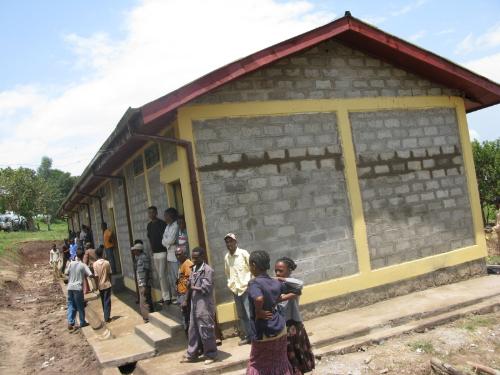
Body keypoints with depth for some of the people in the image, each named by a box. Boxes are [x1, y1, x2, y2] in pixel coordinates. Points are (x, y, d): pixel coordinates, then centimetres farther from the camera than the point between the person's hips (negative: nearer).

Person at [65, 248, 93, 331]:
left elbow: (66, 273, 8)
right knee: (80, 306, 8)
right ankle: (82, 322, 19)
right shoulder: (83, 265, -8)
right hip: (78, 288, -3)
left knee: (71, 305, 9)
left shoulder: (71, 263, 1)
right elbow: (90, 275, -14)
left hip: (70, 287, 3)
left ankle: (70, 323, 0)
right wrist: (85, 274, 6)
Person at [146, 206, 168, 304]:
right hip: (154, 253, 7)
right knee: (160, 275, 10)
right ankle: (164, 296, 17)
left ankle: (166, 296, -1)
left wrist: (165, 249, -15)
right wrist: (152, 250, 15)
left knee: (162, 275, -8)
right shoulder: (149, 225, 12)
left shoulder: (162, 223, -10)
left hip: (162, 252, -7)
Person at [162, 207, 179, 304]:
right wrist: (168, 242, -7)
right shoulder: (167, 226, 14)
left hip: (175, 255, -9)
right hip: (169, 254, 9)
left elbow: (171, 240, -18)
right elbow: (163, 241, 12)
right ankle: (173, 296, 23)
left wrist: (165, 241, 0)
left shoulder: (176, 226, -12)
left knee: (176, 277, -5)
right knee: (170, 277, 13)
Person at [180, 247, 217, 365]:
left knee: (206, 331, 2)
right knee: (193, 331, 15)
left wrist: (193, 287, -10)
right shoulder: (194, 269, 9)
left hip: (205, 306, -8)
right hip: (194, 305, 8)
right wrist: (186, 300, 12)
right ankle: (191, 354, 28)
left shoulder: (207, 270, -16)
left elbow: (206, 289, -21)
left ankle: (211, 355, 17)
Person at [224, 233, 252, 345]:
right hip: (235, 290, 6)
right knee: (241, 315, 13)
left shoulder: (243, 253, -10)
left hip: (246, 288, -5)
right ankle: (246, 336, 23)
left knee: (250, 314, -5)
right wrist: (230, 284, 12)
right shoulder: (226, 257, 6)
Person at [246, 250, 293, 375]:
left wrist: (258, 313, -19)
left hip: (263, 334, -6)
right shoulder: (276, 283, 2)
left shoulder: (254, 282, -18)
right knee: (280, 364, 19)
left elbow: (259, 299, -37)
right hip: (280, 331, 6)